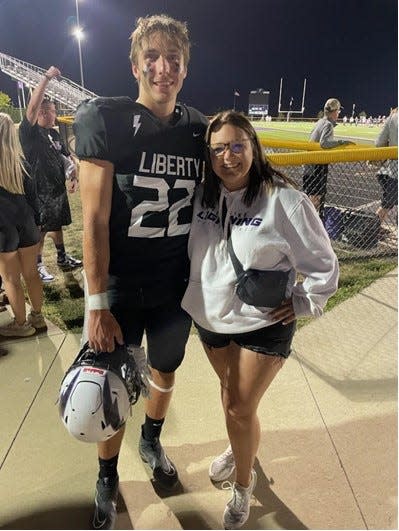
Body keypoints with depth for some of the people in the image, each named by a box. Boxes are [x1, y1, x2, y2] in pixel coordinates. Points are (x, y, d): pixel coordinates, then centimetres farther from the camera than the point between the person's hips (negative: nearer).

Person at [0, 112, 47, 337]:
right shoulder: (20, 161, 3)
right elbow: (32, 193, 8)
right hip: (26, 224, 5)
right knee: (31, 273, 14)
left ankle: (21, 324, 19)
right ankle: (37, 317, 27)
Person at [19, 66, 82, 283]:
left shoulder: (54, 133, 10)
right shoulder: (29, 132, -13)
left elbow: (65, 156, 17)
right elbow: (33, 106, -27)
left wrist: (72, 176, 5)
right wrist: (47, 77, -27)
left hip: (58, 189, 7)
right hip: (40, 192, -7)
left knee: (57, 225, 19)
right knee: (40, 230, 1)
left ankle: (62, 258, 32)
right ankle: (38, 266, 13)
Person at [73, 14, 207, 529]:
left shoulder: (198, 130, -1)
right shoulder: (106, 120, -12)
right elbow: (94, 220, -15)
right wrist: (96, 305, -15)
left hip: (177, 288, 4)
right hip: (120, 289, -3)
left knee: (165, 373, 23)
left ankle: (151, 442, 53)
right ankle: (107, 476, 41)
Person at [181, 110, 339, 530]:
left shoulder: (284, 200, -19)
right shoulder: (202, 197, -4)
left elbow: (322, 264, -10)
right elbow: (188, 250, 12)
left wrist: (302, 304, -7)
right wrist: (192, 295, 10)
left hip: (263, 325, -4)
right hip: (209, 319, 5)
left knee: (241, 408, 4)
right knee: (229, 393, 23)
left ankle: (244, 484, 33)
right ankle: (239, 449, 53)